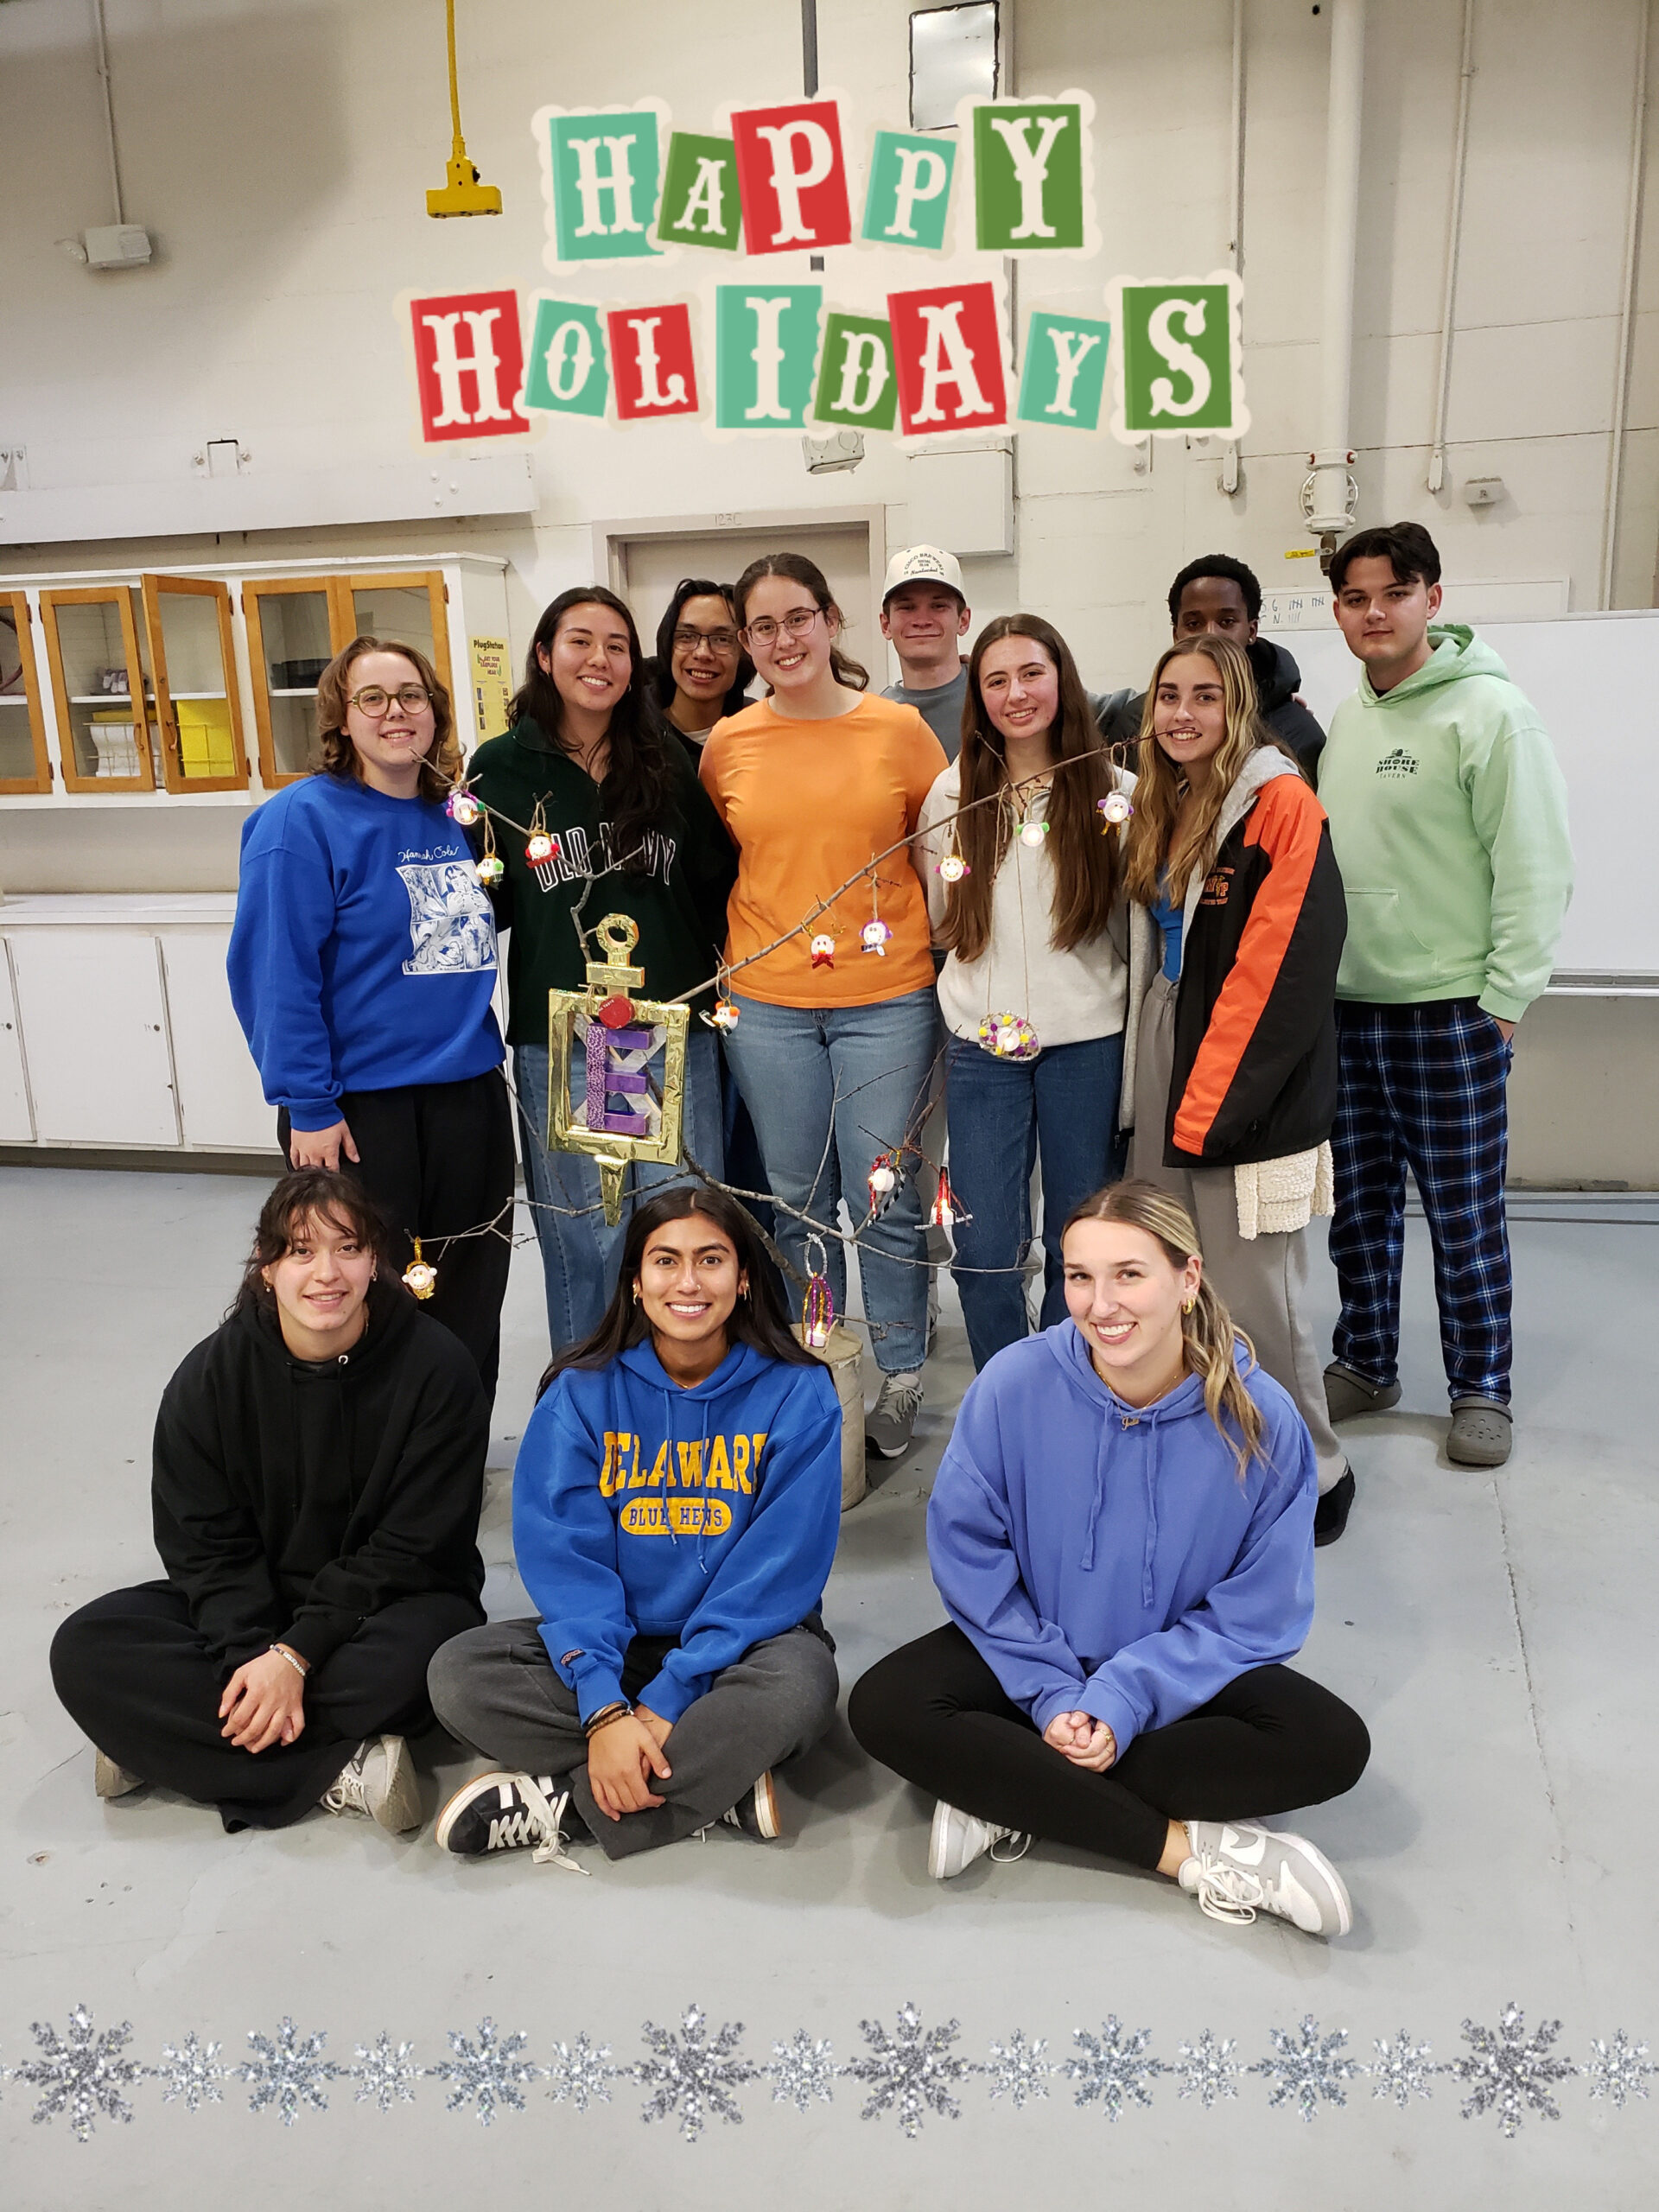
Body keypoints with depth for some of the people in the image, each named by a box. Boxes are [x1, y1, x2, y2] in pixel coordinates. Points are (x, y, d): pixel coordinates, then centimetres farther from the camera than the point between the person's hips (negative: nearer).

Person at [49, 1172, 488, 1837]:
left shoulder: (434, 1368, -16)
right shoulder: (210, 1377, -7)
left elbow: (411, 1549, -15)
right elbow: (204, 1545, -7)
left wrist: (296, 1655, -24)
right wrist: (252, 1654, -25)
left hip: (384, 1603, -3)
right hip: (250, 1608, 3)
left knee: (406, 1662, -38)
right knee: (85, 1649, -21)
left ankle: (176, 1745, -17)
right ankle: (341, 1772, -25)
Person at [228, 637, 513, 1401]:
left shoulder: (457, 819, 9)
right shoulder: (303, 820, -11)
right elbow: (274, 973, -15)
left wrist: (480, 1052, 11)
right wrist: (308, 1107, -18)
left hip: (468, 1095, 6)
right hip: (359, 1107, -6)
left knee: (469, 1303, 16)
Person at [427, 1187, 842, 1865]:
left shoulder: (797, 1394, -10)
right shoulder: (583, 1391, -4)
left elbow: (775, 1570, -14)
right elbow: (565, 1556, -11)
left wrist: (667, 1698, -21)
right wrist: (603, 1707, -25)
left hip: (747, 1638, -2)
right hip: (613, 1641, 3)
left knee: (797, 1687, -35)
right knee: (459, 1675, -21)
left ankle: (558, 1799, -18)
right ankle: (720, 1786, -20)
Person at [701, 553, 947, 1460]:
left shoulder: (901, 729, -1)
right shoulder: (727, 745, 4)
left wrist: (922, 941, 1)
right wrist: (737, 950, 8)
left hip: (886, 996, -2)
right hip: (765, 1002, 2)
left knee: (883, 1196, 3)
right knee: (798, 1200, 12)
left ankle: (899, 1378, 20)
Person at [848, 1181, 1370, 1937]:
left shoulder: (1259, 1419, -19)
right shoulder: (1013, 1386, -20)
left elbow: (1255, 1613, -13)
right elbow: (970, 1562, -11)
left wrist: (1123, 1702, -22)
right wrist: (1052, 1694, -17)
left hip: (1185, 1668, 0)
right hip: (1030, 1653, 0)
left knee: (1332, 1744, -26)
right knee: (884, 1709, -25)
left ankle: (1005, 1791, -21)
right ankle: (1187, 1847, -21)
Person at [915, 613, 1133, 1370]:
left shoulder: (1112, 789, 2)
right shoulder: (954, 791, 5)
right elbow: (938, 919, 12)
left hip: (1086, 1039, 0)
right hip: (981, 1041, 1)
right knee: (984, 1250, 1)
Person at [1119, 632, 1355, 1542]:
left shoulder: (1279, 804, -11)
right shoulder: (1161, 809, 13)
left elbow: (1280, 971, -17)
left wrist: (1208, 1101, -18)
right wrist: (1148, 1085, 9)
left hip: (1244, 1093, -7)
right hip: (1164, 1078, 7)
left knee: (1252, 1297, -3)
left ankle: (1313, 1474, 18)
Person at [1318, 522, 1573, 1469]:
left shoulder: (1489, 710, -9)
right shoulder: (1341, 724, 11)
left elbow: (1536, 868, -12)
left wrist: (1505, 999, -13)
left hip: (1448, 1010, -6)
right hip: (1344, 1008, 6)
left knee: (1465, 1213, 4)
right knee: (1360, 1203, 14)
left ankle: (1482, 1389, 20)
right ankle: (1366, 1363, 29)